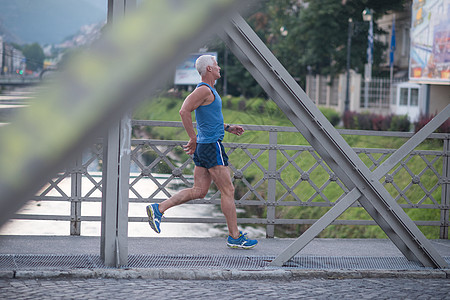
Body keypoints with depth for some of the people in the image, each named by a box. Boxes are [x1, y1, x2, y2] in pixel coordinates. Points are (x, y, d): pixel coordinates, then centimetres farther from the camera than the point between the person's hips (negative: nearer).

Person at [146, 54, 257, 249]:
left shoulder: (209, 90, 18)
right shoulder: (204, 90, -14)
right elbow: (184, 111, -25)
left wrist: (228, 128, 21)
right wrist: (193, 139, -22)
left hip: (203, 146, 10)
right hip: (211, 145, -10)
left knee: (199, 191, 9)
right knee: (228, 191, -3)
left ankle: (159, 209, 4)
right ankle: (234, 237, 3)